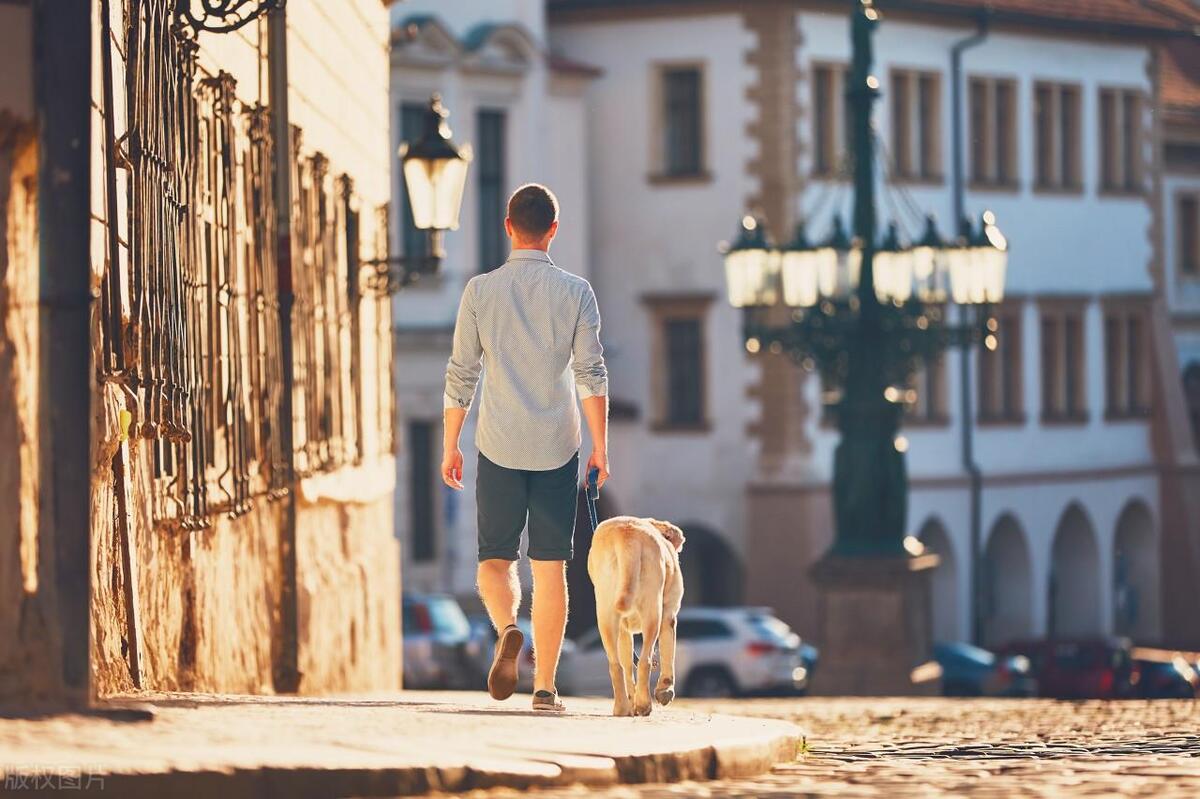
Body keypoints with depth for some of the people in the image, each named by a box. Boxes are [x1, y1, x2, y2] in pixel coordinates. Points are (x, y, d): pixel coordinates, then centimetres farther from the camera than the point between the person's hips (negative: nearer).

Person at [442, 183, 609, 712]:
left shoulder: (480, 291, 0)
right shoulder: (576, 292, -1)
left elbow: (461, 375, 1)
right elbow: (592, 374, -4)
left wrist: (450, 446, 9)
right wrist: (601, 447, 2)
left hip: (499, 448, 0)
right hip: (558, 448, 0)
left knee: (495, 558, 10)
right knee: (550, 566, 6)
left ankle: (507, 629, -20)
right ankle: (545, 685, 5)